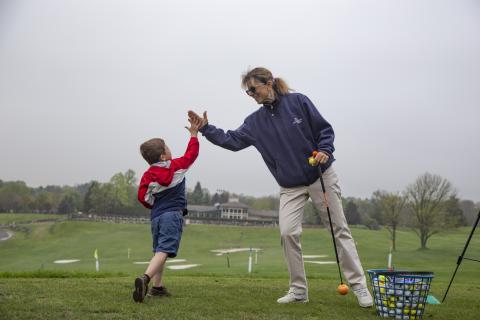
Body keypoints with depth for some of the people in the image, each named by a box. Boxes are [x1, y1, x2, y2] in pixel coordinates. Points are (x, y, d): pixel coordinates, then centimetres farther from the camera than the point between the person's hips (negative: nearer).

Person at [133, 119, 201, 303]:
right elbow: (191, 154, 12)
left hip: (156, 216, 5)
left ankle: (157, 287, 20)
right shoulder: (176, 166, -1)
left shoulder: (148, 176, 3)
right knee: (163, 251, -15)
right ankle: (145, 279, -35)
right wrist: (194, 134, 22)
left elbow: (143, 198, 3)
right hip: (172, 215, -5)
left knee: (159, 251, 19)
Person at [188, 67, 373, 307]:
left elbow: (324, 129, -5)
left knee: (339, 229, 2)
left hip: (321, 177, -3)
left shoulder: (298, 102, -9)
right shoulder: (256, 121, 3)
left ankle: (358, 285, 9)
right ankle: (298, 290, 3)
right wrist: (206, 128, -10)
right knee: (288, 233, -11)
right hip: (291, 187, 3)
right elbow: (233, 140, -1)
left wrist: (325, 151, -21)